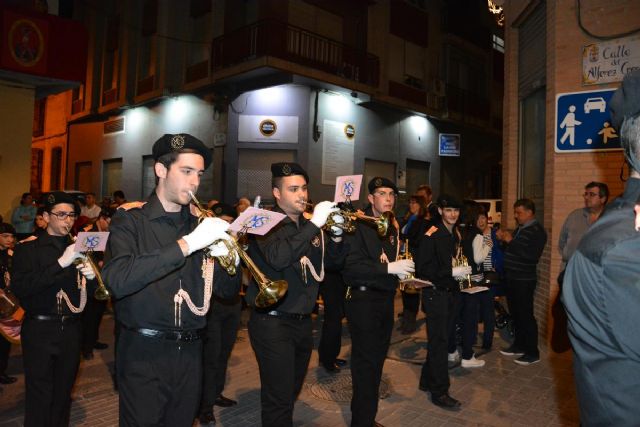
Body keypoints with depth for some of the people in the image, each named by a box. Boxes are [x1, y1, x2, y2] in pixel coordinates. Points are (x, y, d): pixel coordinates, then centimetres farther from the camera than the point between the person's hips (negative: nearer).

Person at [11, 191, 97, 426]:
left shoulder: (78, 249, 10)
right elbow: (19, 287, -17)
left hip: (71, 329, 4)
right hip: (39, 330, -3)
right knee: (40, 396, 1)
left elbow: (91, 292, 9)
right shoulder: (27, 249, 0)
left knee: (64, 393, 13)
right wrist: (61, 263, -24)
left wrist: (91, 277, -14)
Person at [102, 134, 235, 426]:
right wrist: (186, 244, -29)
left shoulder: (200, 225, 7)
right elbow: (117, 280, -25)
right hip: (144, 351, -4)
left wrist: (226, 258, -13)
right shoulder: (129, 220, -6)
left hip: (190, 351, 4)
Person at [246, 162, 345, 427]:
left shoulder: (309, 226, 9)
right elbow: (278, 258, -30)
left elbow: (334, 263, 11)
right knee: (279, 398, -1)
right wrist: (314, 224, -28)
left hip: (303, 321, 7)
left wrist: (336, 236, -8)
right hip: (273, 322, -7)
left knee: (293, 390, 22)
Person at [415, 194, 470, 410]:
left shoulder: (457, 235, 10)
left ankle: (427, 381, 29)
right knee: (439, 341, -2)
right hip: (435, 293, -8)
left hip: (452, 292, 8)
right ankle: (439, 392, 8)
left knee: (445, 336, 14)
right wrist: (451, 272, -21)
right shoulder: (431, 235, -13)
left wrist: (463, 272, 4)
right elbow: (422, 268, -19)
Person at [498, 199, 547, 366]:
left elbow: (532, 256, -23)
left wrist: (511, 241, -20)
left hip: (524, 280, -8)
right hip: (512, 277, 8)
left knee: (526, 315, -2)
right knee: (515, 313, 15)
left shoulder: (537, 231, -12)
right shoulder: (520, 229, 14)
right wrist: (505, 240, 5)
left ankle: (532, 352, 9)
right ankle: (519, 345, 28)